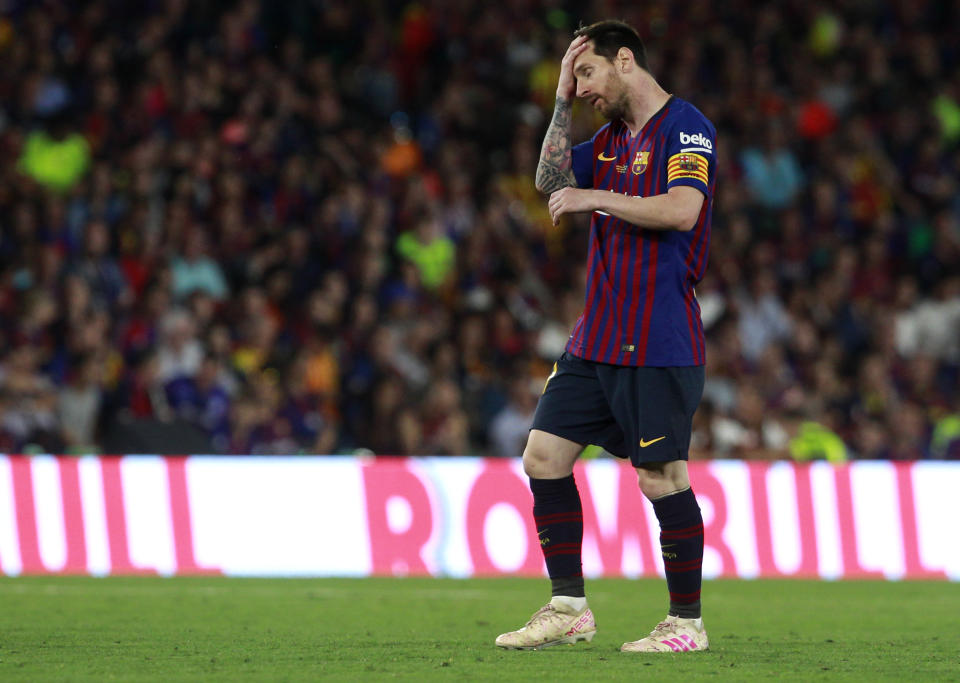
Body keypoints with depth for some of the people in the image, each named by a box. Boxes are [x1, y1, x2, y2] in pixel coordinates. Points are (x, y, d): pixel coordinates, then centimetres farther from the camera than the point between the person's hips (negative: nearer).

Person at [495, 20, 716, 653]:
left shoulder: (686, 126, -10)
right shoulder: (612, 137, 17)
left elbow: (681, 210, -22)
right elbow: (551, 180, 18)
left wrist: (595, 197, -15)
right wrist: (562, 101, 10)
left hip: (658, 348, -9)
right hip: (597, 340, 9)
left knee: (662, 477, -6)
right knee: (544, 455, 4)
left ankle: (687, 621, 3)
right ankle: (569, 607, 10)